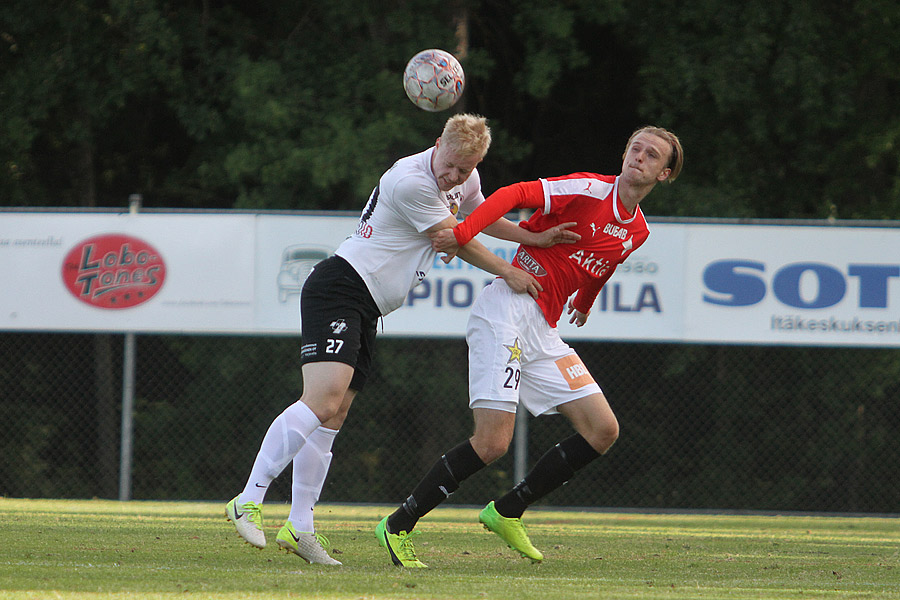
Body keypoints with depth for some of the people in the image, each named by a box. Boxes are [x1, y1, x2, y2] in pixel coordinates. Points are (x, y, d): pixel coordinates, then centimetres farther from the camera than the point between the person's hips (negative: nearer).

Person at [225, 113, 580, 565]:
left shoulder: (465, 182, 11)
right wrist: (508, 273, 0)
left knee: (332, 416, 4)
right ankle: (248, 502, -25)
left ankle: (299, 527, 2)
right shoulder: (410, 181, -18)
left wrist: (537, 239, 24)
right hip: (339, 288, -10)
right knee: (323, 400, -24)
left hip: (365, 308, 10)